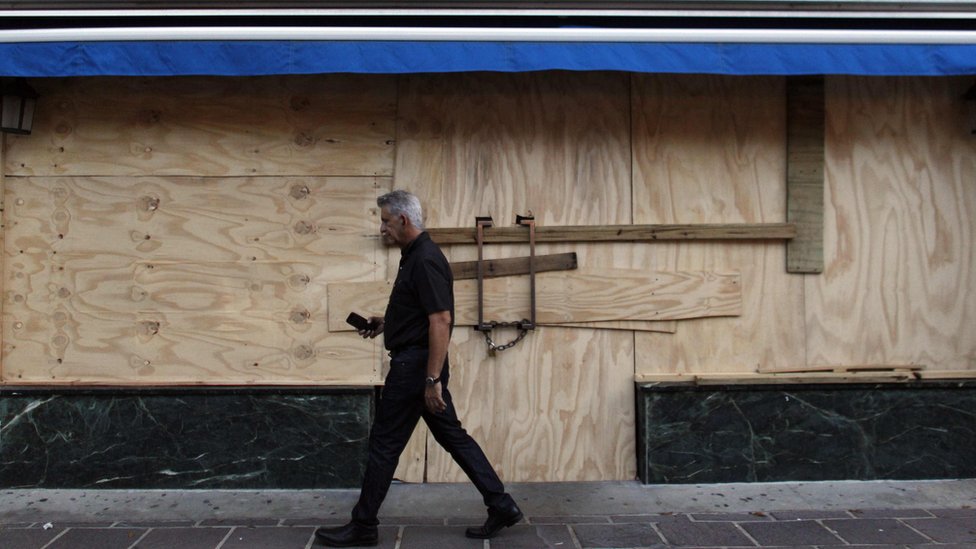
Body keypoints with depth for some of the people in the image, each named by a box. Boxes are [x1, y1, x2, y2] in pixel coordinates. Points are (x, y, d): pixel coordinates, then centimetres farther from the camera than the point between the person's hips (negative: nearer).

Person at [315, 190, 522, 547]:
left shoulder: (425, 260, -19)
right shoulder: (415, 256, 13)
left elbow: (441, 320, -24)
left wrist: (433, 380, -25)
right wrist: (386, 323, 14)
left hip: (414, 365, -10)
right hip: (419, 364, 10)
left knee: (384, 444, 0)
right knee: (453, 436, 13)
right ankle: (501, 506, 16)